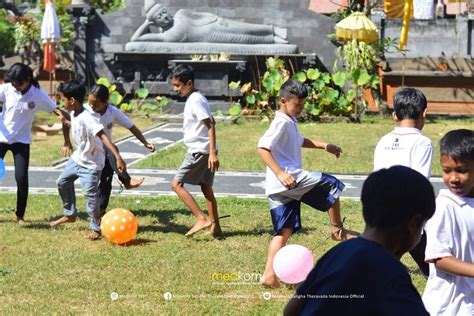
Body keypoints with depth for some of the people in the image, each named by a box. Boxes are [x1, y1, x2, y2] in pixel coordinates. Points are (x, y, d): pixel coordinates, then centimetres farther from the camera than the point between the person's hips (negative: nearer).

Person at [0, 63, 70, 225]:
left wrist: (66, 142, -17)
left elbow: (61, 114, -10)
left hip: (21, 141, -1)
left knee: (21, 178, -9)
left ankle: (20, 216, 7)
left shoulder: (39, 95, -13)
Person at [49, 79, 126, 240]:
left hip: (91, 164, -10)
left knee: (90, 195, -8)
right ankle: (70, 214, 35)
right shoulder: (73, 115, -3)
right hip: (78, 158, 10)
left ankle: (96, 228, 7)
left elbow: (104, 137, -37)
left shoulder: (87, 119, -31)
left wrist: (118, 157, -45)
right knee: (62, 182, 20)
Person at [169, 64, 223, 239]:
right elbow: (211, 122, 21)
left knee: (177, 184, -7)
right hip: (203, 151, 10)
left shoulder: (195, 101, -16)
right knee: (206, 187, 12)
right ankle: (215, 227, 14)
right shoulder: (196, 98, 13)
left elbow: (211, 125, -21)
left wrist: (213, 153, -25)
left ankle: (202, 218, -11)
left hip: (199, 151, -10)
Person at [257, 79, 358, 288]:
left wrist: (325, 146, 36)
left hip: (280, 188, 10)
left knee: (284, 231, 8)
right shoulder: (282, 123, -11)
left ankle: (269, 275, 4)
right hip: (288, 180, -10)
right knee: (332, 185, -3)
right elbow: (262, 147, -21)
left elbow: (299, 141, 41)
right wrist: (280, 173, -28)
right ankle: (338, 230, 8)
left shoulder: (290, 122, 21)